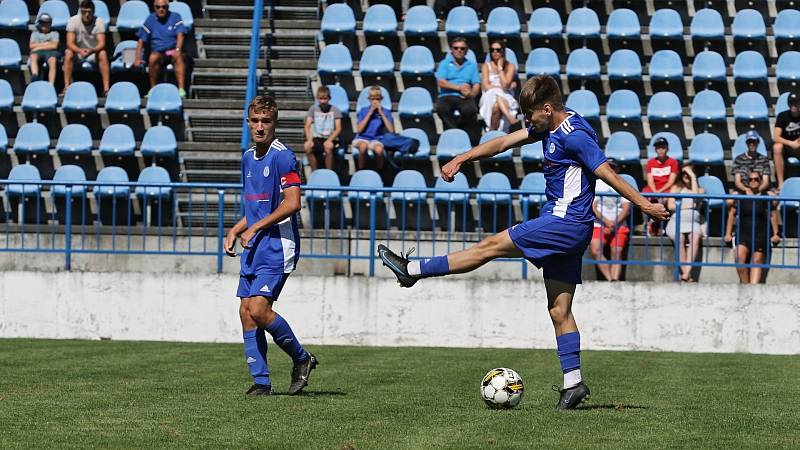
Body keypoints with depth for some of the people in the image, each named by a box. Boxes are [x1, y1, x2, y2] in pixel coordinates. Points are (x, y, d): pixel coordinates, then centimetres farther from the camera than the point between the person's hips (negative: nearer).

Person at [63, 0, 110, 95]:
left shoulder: (99, 22, -13)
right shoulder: (73, 21, -14)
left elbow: (101, 44, -22)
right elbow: (70, 43, -21)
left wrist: (91, 51, -44)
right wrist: (80, 51, -42)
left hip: (94, 52, 0)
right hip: (77, 51, 0)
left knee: (103, 54, -32)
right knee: (68, 53, -32)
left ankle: (106, 88, -34)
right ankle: (67, 87, -32)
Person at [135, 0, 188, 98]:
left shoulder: (175, 17, 5)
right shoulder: (150, 19, 10)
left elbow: (180, 35, -9)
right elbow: (141, 40, 8)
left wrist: (177, 50, -28)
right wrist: (138, 58, -5)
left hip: (172, 50, -1)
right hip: (157, 51, 1)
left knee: (178, 56, -36)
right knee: (153, 58, -34)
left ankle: (181, 90, -47)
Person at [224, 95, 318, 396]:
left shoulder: (282, 156, -11)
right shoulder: (248, 157, 15)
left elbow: (292, 203, -19)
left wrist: (255, 228, -16)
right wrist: (235, 231, 13)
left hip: (278, 246, -8)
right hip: (254, 248, 8)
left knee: (258, 309, -17)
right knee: (246, 312, 1)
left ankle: (302, 359, 2)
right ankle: (261, 381, 6)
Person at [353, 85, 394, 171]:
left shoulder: (386, 112, 6)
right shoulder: (363, 111, 6)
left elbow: (391, 130, -6)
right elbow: (359, 129, -4)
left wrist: (381, 114, -8)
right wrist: (369, 114, -7)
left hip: (377, 140, 0)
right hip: (362, 138, 0)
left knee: (379, 149, -37)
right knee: (363, 146, -38)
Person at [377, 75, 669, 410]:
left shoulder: (575, 136, -15)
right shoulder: (549, 128, 13)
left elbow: (608, 174, -18)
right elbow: (505, 142, 16)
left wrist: (644, 205, -18)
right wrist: (461, 159, 13)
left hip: (565, 223, -10)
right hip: (562, 225, 10)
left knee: (491, 246, -4)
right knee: (559, 311, 8)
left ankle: (413, 270, 3)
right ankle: (573, 382, 7)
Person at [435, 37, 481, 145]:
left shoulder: (472, 65, 22)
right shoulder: (445, 64, 17)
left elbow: (477, 85, 10)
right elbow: (441, 82, 2)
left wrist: (472, 93, -14)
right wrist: (459, 88, -8)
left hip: (465, 98, 0)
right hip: (447, 96, 0)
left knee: (470, 109, -36)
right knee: (441, 108, -37)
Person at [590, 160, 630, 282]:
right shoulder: (596, 184, 12)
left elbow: (626, 208, 4)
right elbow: (592, 207, 2)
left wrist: (614, 224, -11)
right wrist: (606, 221, -12)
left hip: (619, 226, 0)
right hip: (599, 225, 0)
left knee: (617, 253, -18)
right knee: (595, 251, -24)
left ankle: (615, 280, -30)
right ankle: (610, 279, -29)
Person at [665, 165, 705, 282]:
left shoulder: (700, 189, 21)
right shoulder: (676, 188, 22)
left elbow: (696, 198, -3)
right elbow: (670, 206, 10)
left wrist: (693, 177, 2)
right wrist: (686, 206, 1)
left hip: (694, 221, 0)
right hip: (677, 221, 0)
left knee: (695, 237, -36)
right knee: (680, 238, -35)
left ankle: (686, 273, -47)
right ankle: (687, 275, -38)